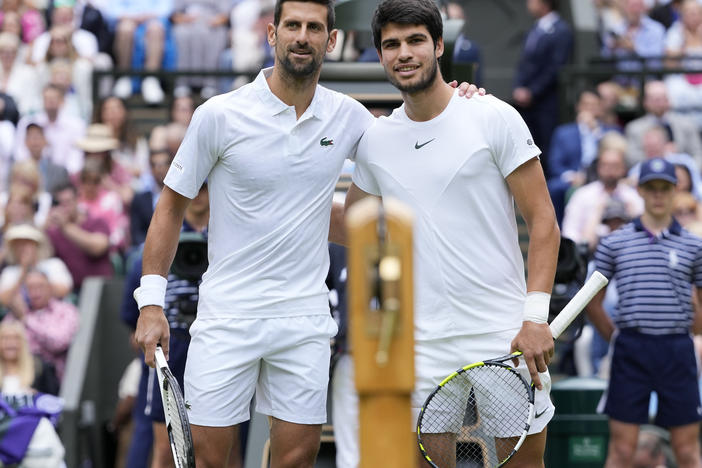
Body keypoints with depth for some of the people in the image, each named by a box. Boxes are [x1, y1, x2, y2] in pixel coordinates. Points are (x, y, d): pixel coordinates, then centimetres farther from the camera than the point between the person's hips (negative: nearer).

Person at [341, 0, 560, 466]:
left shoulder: (495, 118, -3)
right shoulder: (375, 140, 8)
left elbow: (543, 220, -5)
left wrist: (536, 317, -13)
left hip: (505, 338, -3)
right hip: (423, 348, 3)